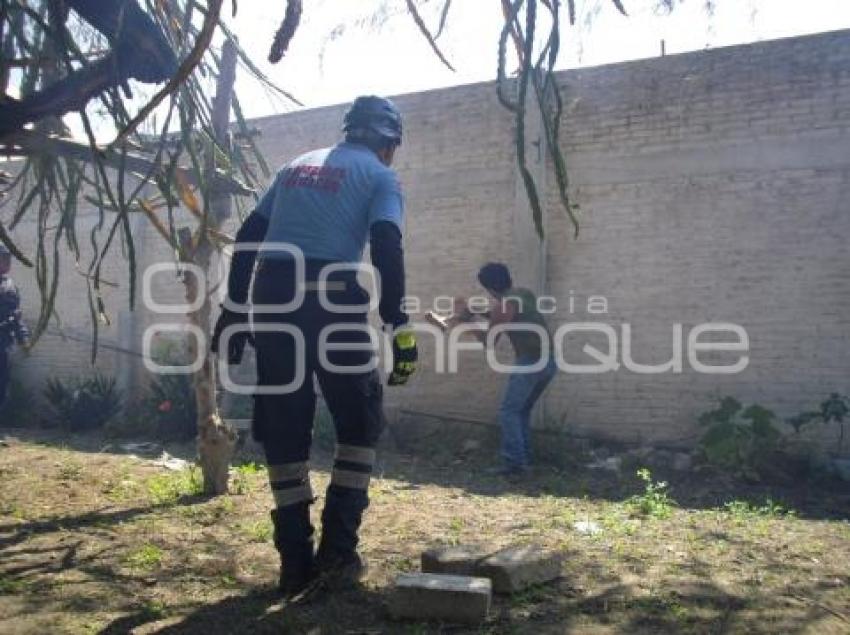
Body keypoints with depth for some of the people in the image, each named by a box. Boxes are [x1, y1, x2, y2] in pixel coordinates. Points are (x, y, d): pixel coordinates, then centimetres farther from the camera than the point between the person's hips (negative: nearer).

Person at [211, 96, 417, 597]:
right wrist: (400, 329, -10)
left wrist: (234, 312, 20)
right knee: (361, 422, 12)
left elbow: (247, 238, 19)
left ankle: (296, 561, 14)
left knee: (283, 428, 12)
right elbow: (387, 250, -8)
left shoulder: (297, 165, 25)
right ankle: (338, 551, 8)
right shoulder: (381, 176, 9)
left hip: (272, 299, 5)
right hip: (334, 300, -4)